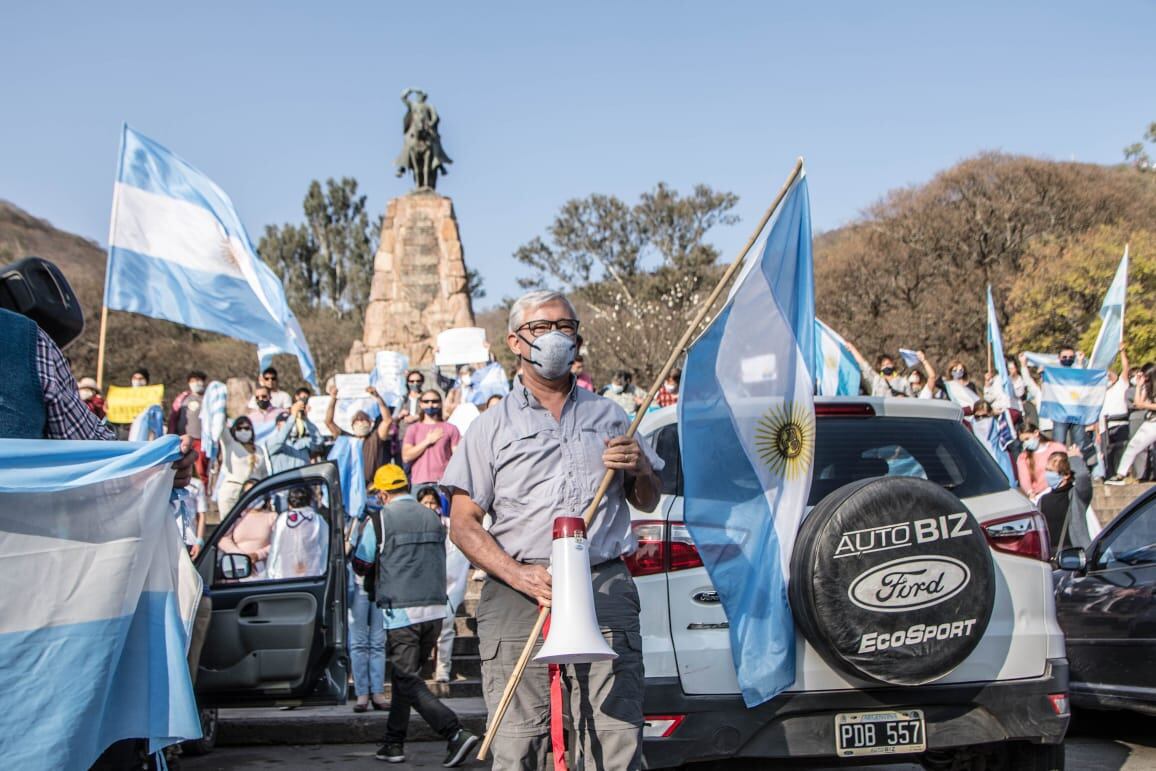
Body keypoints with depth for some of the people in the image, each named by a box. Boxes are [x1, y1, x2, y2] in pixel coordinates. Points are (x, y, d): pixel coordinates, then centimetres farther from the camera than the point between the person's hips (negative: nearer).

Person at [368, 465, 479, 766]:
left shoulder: (382, 519, -6)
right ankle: (394, 744, 20)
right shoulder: (432, 518, 11)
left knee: (408, 681, -4)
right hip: (435, 609, 6)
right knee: (403, 676, 17)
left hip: (401, 610, -6)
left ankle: (456, 733, -16)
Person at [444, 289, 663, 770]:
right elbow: (463, 524, 5)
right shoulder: (493, 427, 12)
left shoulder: (609, 417, 20)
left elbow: (646, 503, 27)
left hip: (605, 591, 2)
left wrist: (640, 469, 3)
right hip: (518, 598, -1)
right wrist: (520, 576, -12)